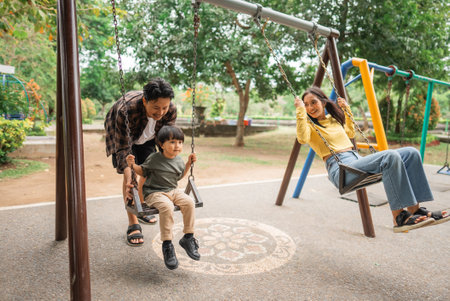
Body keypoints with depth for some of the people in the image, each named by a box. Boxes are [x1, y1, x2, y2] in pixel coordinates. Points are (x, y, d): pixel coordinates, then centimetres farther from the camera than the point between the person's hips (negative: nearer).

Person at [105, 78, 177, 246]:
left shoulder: (171, 111, -32)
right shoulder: (126, 110, -44)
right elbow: (123, 148, -39)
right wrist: (128, 178, -50)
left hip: (145, 136, 5)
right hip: (120, 134, -4)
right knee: (129, 174, -17)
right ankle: (133, 224, -9)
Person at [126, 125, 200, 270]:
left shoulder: (178, 160, 8)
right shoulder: (154, 159, -6)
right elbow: (143, 171, 9)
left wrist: (188, 163, 15)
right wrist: (133, 165, -10)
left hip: (173, 191, 5)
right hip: (154, 193, -5)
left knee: (189, 202, -23)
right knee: (167, 206, -36)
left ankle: (188, 238, -9)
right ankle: (167, 244, -25)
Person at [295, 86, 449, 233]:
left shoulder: (334, 118, 23)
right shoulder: (309, 125, 5)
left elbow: (350, 133, 40)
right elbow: (302, 139, -19)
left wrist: (347, 109, 33)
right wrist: (300, 110, -16)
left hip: (358, 160, 8)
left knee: (410, 153, -10)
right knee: (391, 156, -31)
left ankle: (415, 209, -11)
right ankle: (399, 218, -25)